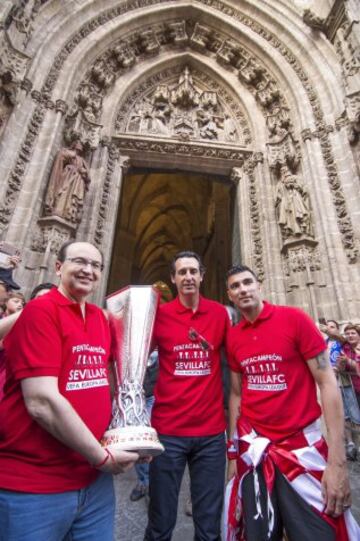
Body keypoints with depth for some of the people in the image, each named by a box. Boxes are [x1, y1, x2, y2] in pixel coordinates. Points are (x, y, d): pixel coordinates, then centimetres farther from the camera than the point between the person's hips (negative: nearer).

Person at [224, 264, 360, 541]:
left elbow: (328, 383, -12)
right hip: (252, 449, 4)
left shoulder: (294, 318, -12)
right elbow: (236, 394, 8)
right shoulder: (233, 336, 0)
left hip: (302, 446, -3)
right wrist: (233, 450, 8)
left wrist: (338, 460, -16)